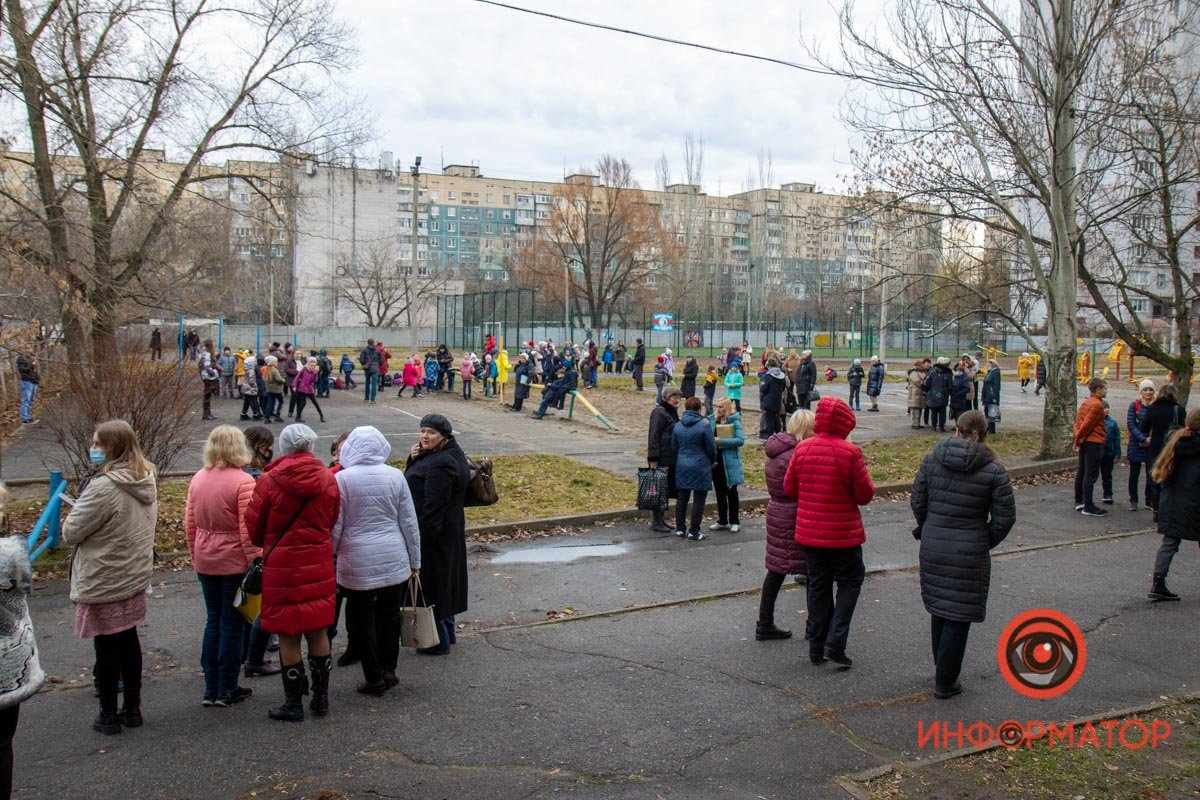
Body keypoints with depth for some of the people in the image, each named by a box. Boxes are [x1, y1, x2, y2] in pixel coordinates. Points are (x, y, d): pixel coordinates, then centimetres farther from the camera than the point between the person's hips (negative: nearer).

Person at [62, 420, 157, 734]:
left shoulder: (104, 487, -25)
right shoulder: (146, 482, 1)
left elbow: (71, 533, -18)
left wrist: (72, 519, 3)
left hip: (104, 583, -7)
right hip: (135, 578, 7)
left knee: (106, 647, 5)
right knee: (129, 641, 17)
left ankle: (109, 716, 17)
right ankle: (132, 709, 26)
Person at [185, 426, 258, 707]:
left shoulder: (198, 479, 2)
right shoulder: (242, 481, -16)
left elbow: (189, 524, 8)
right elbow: (248, 530, -18)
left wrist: (195, 557, 18)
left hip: (205, 563, 6)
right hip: (235, 562, -5)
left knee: (213, 621, 15)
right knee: (232, 623, 6)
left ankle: (210, 689, 20)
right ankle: (226, 689, 14)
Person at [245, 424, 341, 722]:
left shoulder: (270, 481, -12)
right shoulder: (327, 480, -3)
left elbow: (254, 529, -1)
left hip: (282, 566, -3)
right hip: (318, 565, 4)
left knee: (288, 636, 6)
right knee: (318, 631, 14)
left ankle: (293, 704, 14)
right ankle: (321, 698, 23)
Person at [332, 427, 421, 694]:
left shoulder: (342, 478, -10)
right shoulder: (395, 476, -2)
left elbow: (335, 525, -7)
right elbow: (409, 522, 3)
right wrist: (415, 561, 13)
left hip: (357, 562, -3)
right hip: (394, 559, 3)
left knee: (362, 619, 9)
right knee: (390, 614, 16)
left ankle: (374, 678, 13)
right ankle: (388, 671, 23)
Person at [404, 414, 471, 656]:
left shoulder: (440, 464, -24)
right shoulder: (448, 455, 8)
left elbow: (433, 508, -25)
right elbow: (415, 482, 14)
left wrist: (421, 538, -22)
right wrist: (414, 459, -4)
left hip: (434, 532, -10)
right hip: (449, 531, 10)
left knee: (432, 583, 1)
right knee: (443, 581, 20)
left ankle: (439, 641, 13)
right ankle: (447, 632, 33)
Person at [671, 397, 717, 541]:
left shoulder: (677, 426, 2)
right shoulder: (704, 425, -13)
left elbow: (674, 447, 10)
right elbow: (711, 448, -8)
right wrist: (712, 462, 11)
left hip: (682, 467, 5)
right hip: (700, 467, -5)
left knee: (681, 498, 13)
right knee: (699, 499, 2)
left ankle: (680, 529, 19)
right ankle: (693, 532, 3)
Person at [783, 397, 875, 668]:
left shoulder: (802, 448, -4)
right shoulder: (850, 453, -17)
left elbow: (789, 488, 4)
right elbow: (865, 495, -12)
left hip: (809, 531, 4)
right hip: (843, 533, -4)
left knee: (818, 584, 15)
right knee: (850, 582, 12)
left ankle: (816, 646, 21)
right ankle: (835, 643, 2)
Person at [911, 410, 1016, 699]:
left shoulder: (932, 459, -3)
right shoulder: (994, 471, -9)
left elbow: (917, 501, 1)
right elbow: (1005, 517, -7)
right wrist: (985, 542, 9)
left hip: (932, 548, 4)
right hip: (969, 554, -3)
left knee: (939, 610, 19)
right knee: (959, 617, 6)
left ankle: (942, 673, 33)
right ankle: (945, 683, 13)